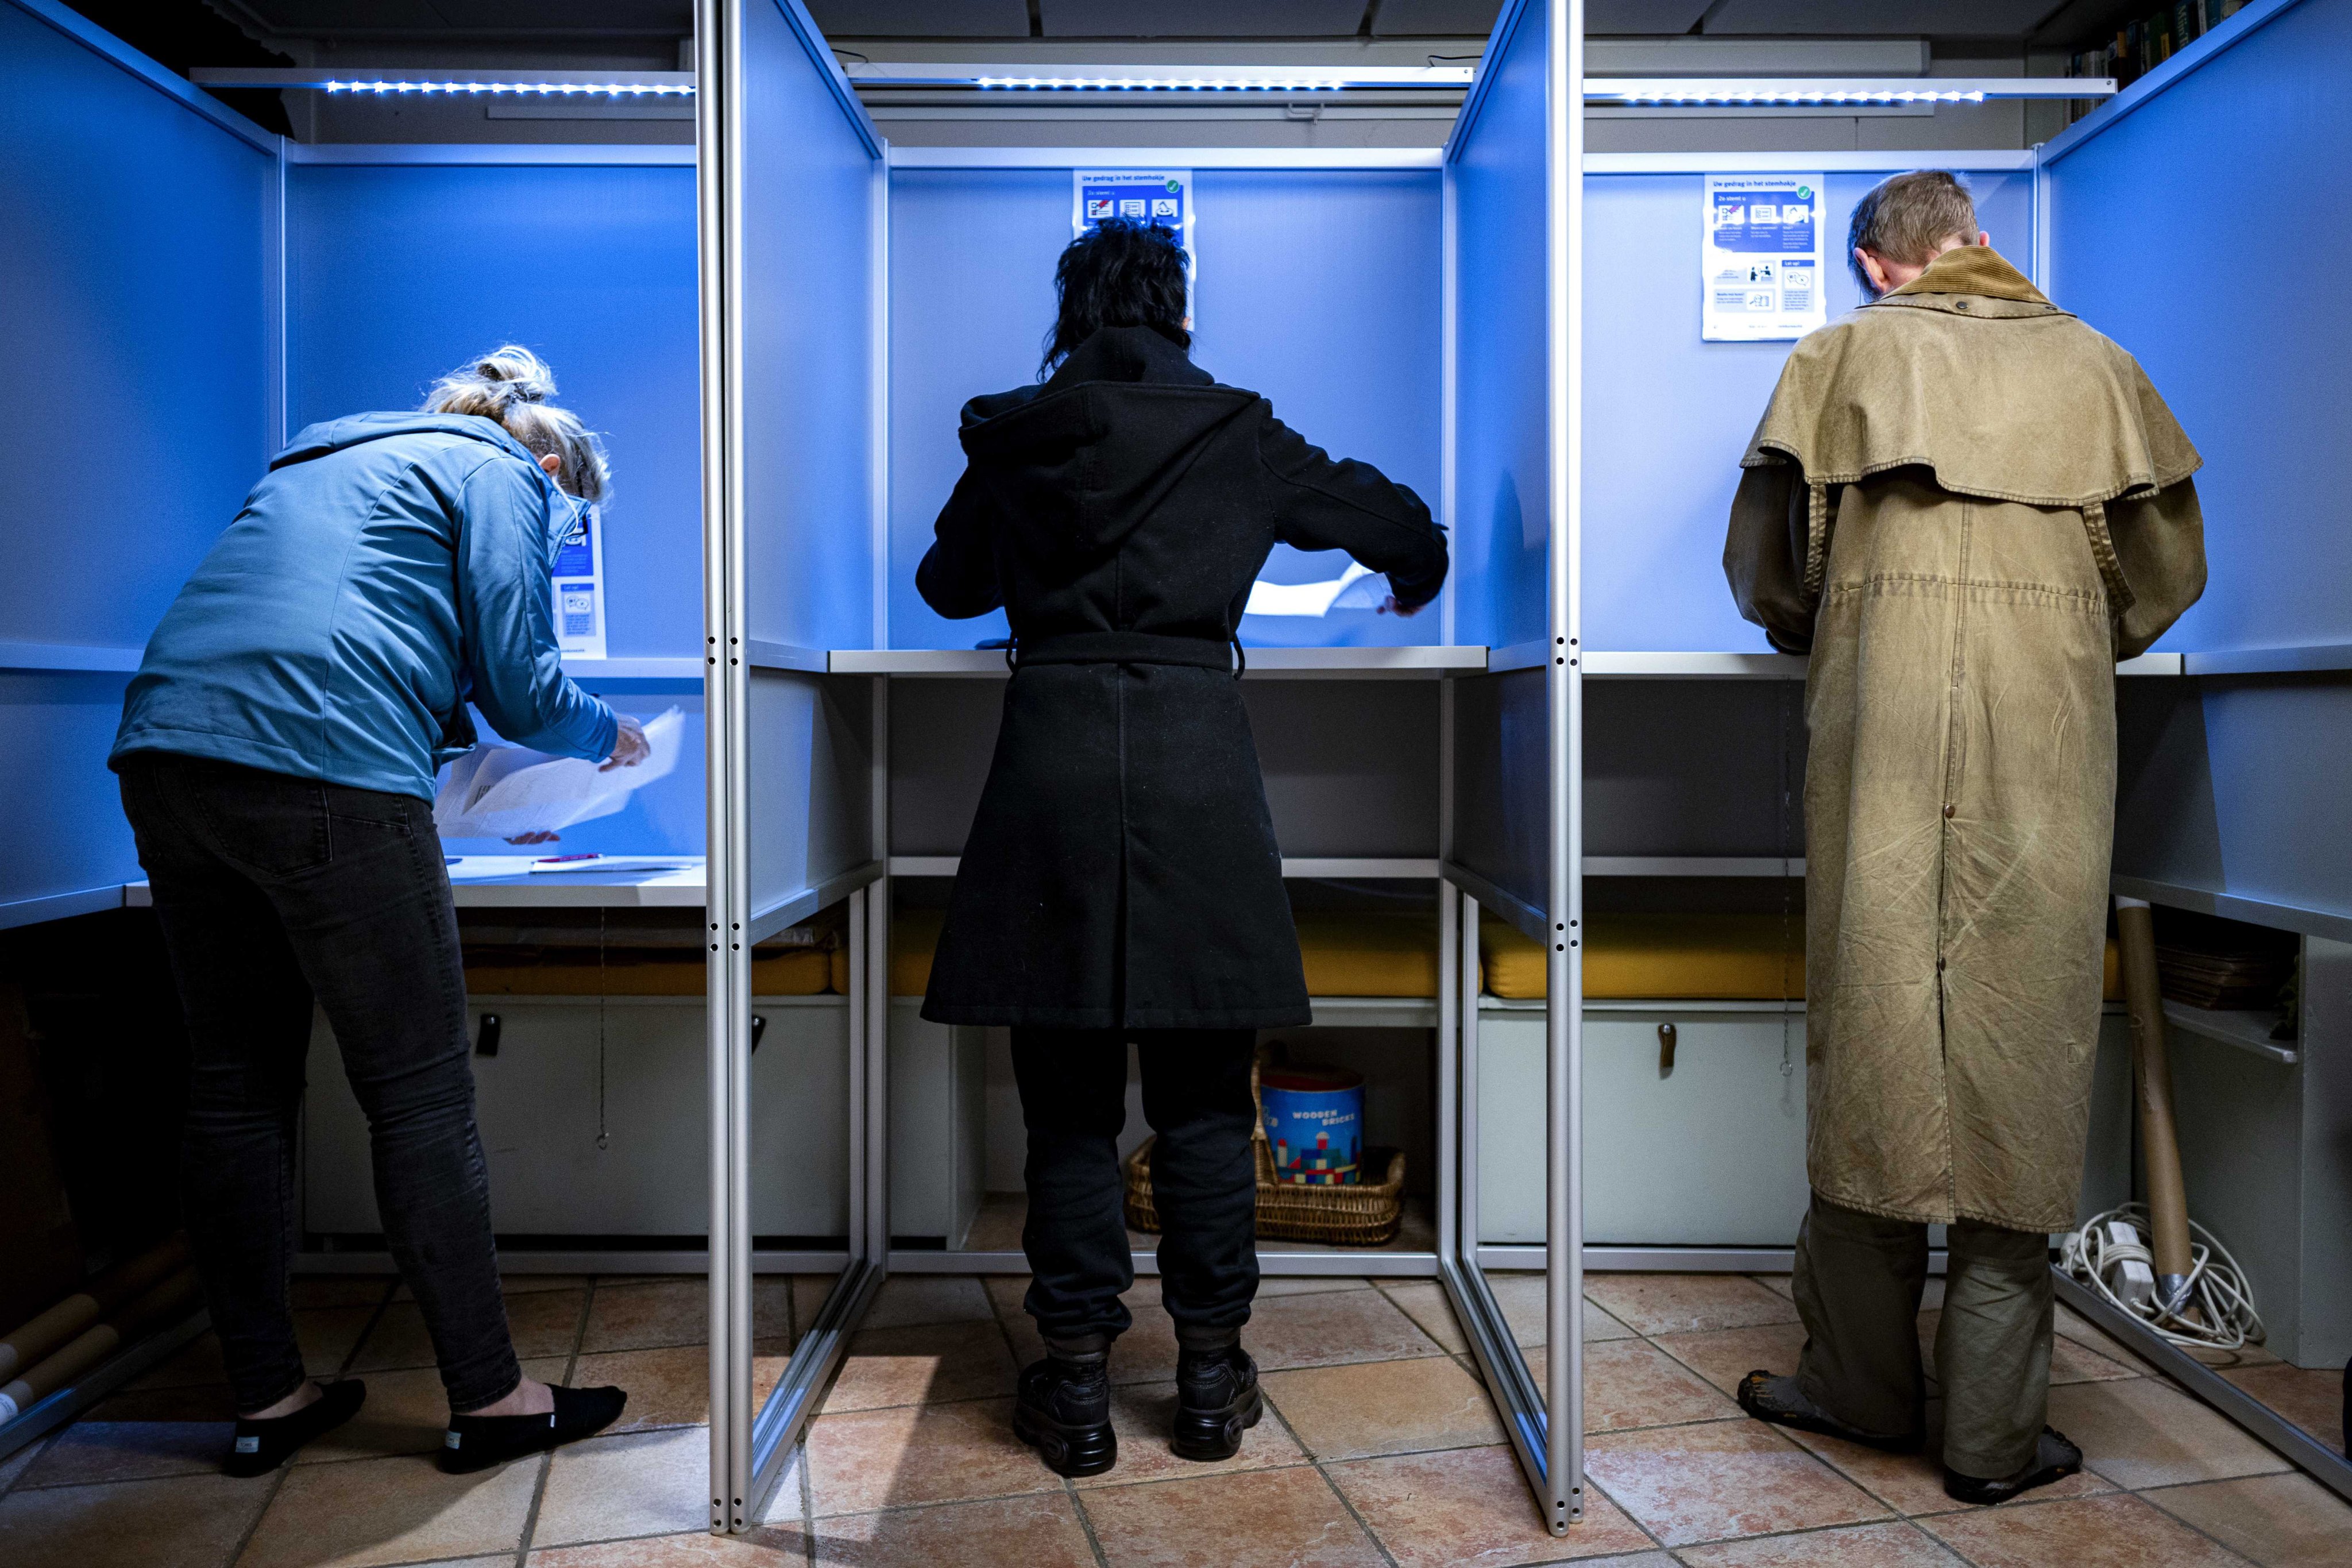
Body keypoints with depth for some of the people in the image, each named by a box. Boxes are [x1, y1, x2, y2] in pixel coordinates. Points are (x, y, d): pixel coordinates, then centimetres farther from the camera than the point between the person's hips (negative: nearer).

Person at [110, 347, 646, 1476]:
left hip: (166, 753, 8)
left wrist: (458, 756, 38)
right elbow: (520, 690, 1)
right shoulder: (503, 474, 9)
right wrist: (610, 736, 20)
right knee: (420, 1096, -1)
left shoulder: (325, 460, 33)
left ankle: (267, 1397, 22)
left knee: (236, 1090, 12)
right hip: (322, 777, -8)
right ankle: (489, 1399, 9)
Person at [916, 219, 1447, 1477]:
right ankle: (1210, 1374, 18)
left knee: (1068, 1097, 7)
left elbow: (949, 583, 27)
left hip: (1052, 746, 1)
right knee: (1202, 1095, 8)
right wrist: (1410, 582, 44)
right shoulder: (1235, 436, 10)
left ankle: (1077, 1384, 14)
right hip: (1195, 747, 0)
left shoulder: (1012, 439, 12)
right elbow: (1395, 522, 21)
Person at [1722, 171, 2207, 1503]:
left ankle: (1862, 1382, 16)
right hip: (2050, 727, 1)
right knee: (2021, 1039, 4)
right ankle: (1996, 1429, 11)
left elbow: (1766, 564, 11)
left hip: (1886, 710, -1)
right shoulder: (2091, 362, 16)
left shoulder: (1847, 353, 12)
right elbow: (2169, 570, 16)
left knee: (1876, 1021, 5)